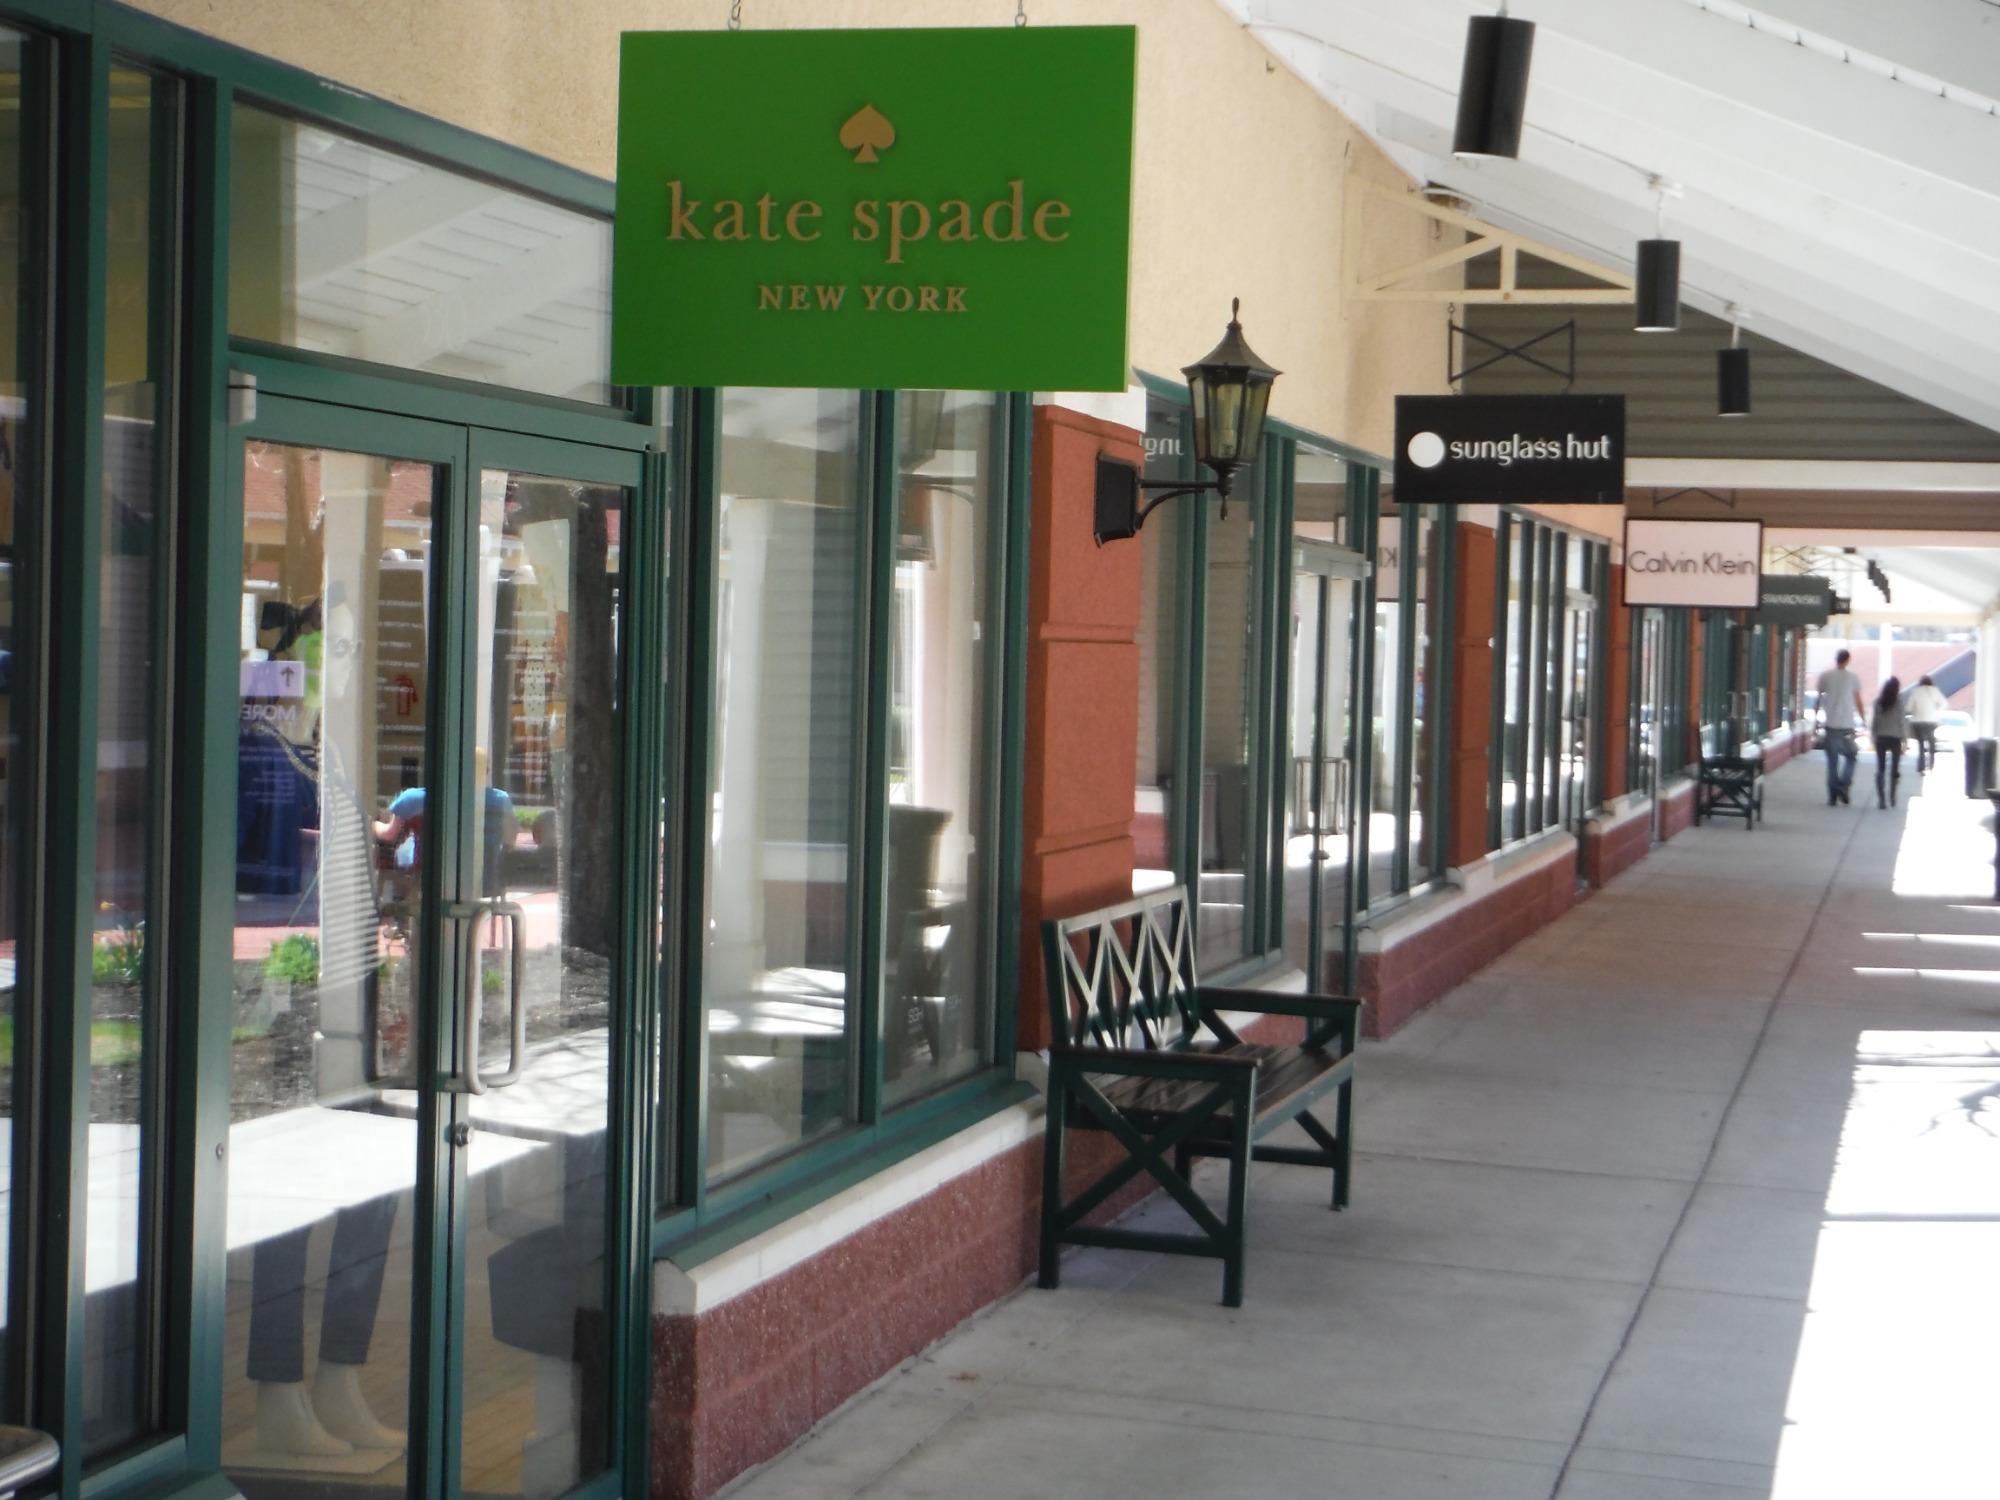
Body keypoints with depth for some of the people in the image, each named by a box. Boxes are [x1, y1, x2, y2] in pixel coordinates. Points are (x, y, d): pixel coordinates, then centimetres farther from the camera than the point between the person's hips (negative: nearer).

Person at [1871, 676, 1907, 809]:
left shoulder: (1878, 701, 1)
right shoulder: (1899, 701, -6)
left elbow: (1874, 720, 2)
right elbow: (1901, 721, -7)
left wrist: (1874, 737, 10)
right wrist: (1904, 739, -2)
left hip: (1881, 738, 2)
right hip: (1895, 737, -2)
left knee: (1880, 769, 3)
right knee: (1895, 768, 11)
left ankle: (1881, 799, -7)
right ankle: (1892, 797, 9)